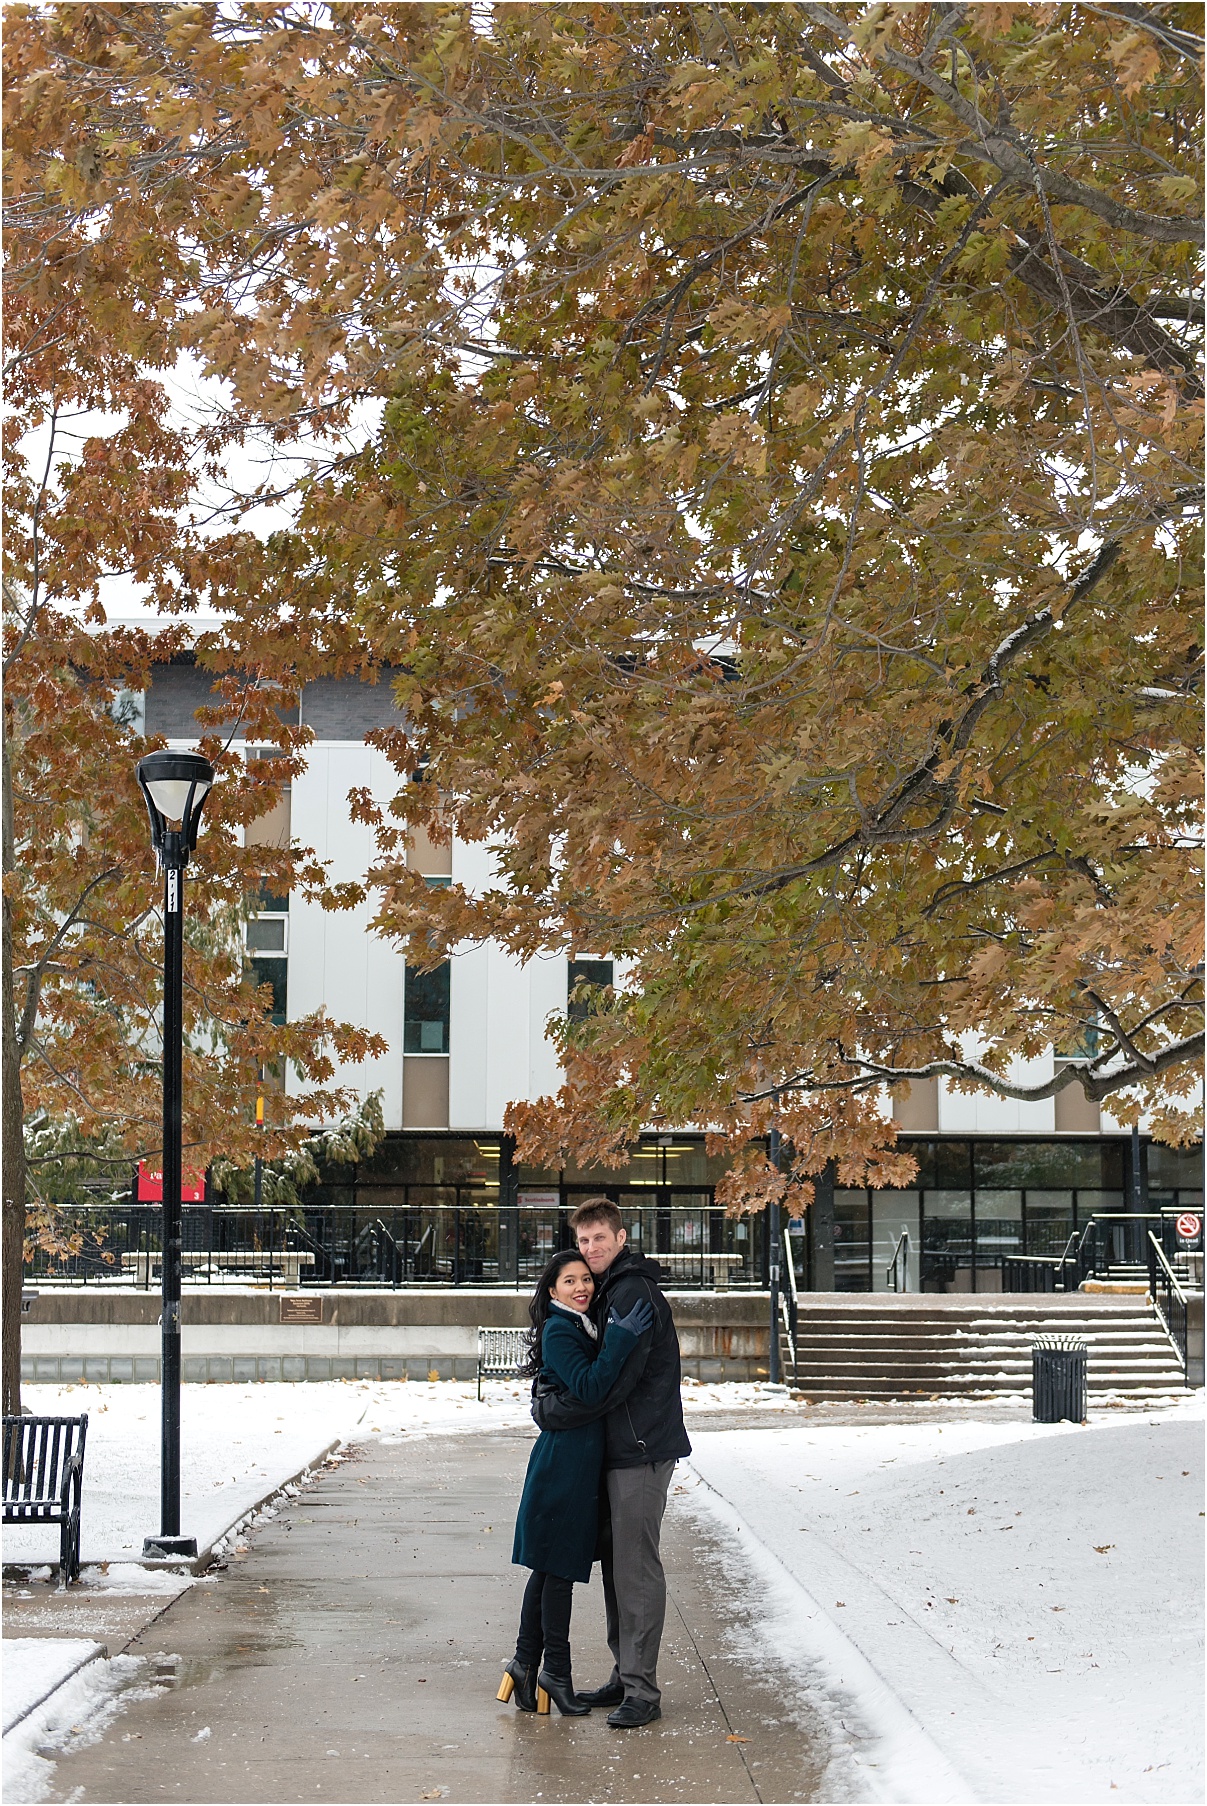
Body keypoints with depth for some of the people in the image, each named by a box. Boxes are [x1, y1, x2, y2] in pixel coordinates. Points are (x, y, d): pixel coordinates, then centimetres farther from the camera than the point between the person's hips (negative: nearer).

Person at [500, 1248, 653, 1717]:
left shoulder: (589, 1327, 14)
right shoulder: (558, 1331, -13)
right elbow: (587, 1388, -24)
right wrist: (621, 1338, -26)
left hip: (579, 1463, 9)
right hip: (564, 1462, -9)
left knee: (551, 1567, 12)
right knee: (558, 1568, -1)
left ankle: (526, 1663, 19)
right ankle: (555, 1671, 7)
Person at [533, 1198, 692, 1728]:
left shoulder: (633, 1293, -16)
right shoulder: (608, 1291, 16)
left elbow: (614, 1380, -21)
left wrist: (550, 1411, -13)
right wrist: (551, 1398, 8)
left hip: (641, 1450, -10)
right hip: (618, 1447, 10)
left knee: (636, 1567, -7)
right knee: (617, 1561, 14)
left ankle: (642, 1690, -3)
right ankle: (626, 1675, 22)